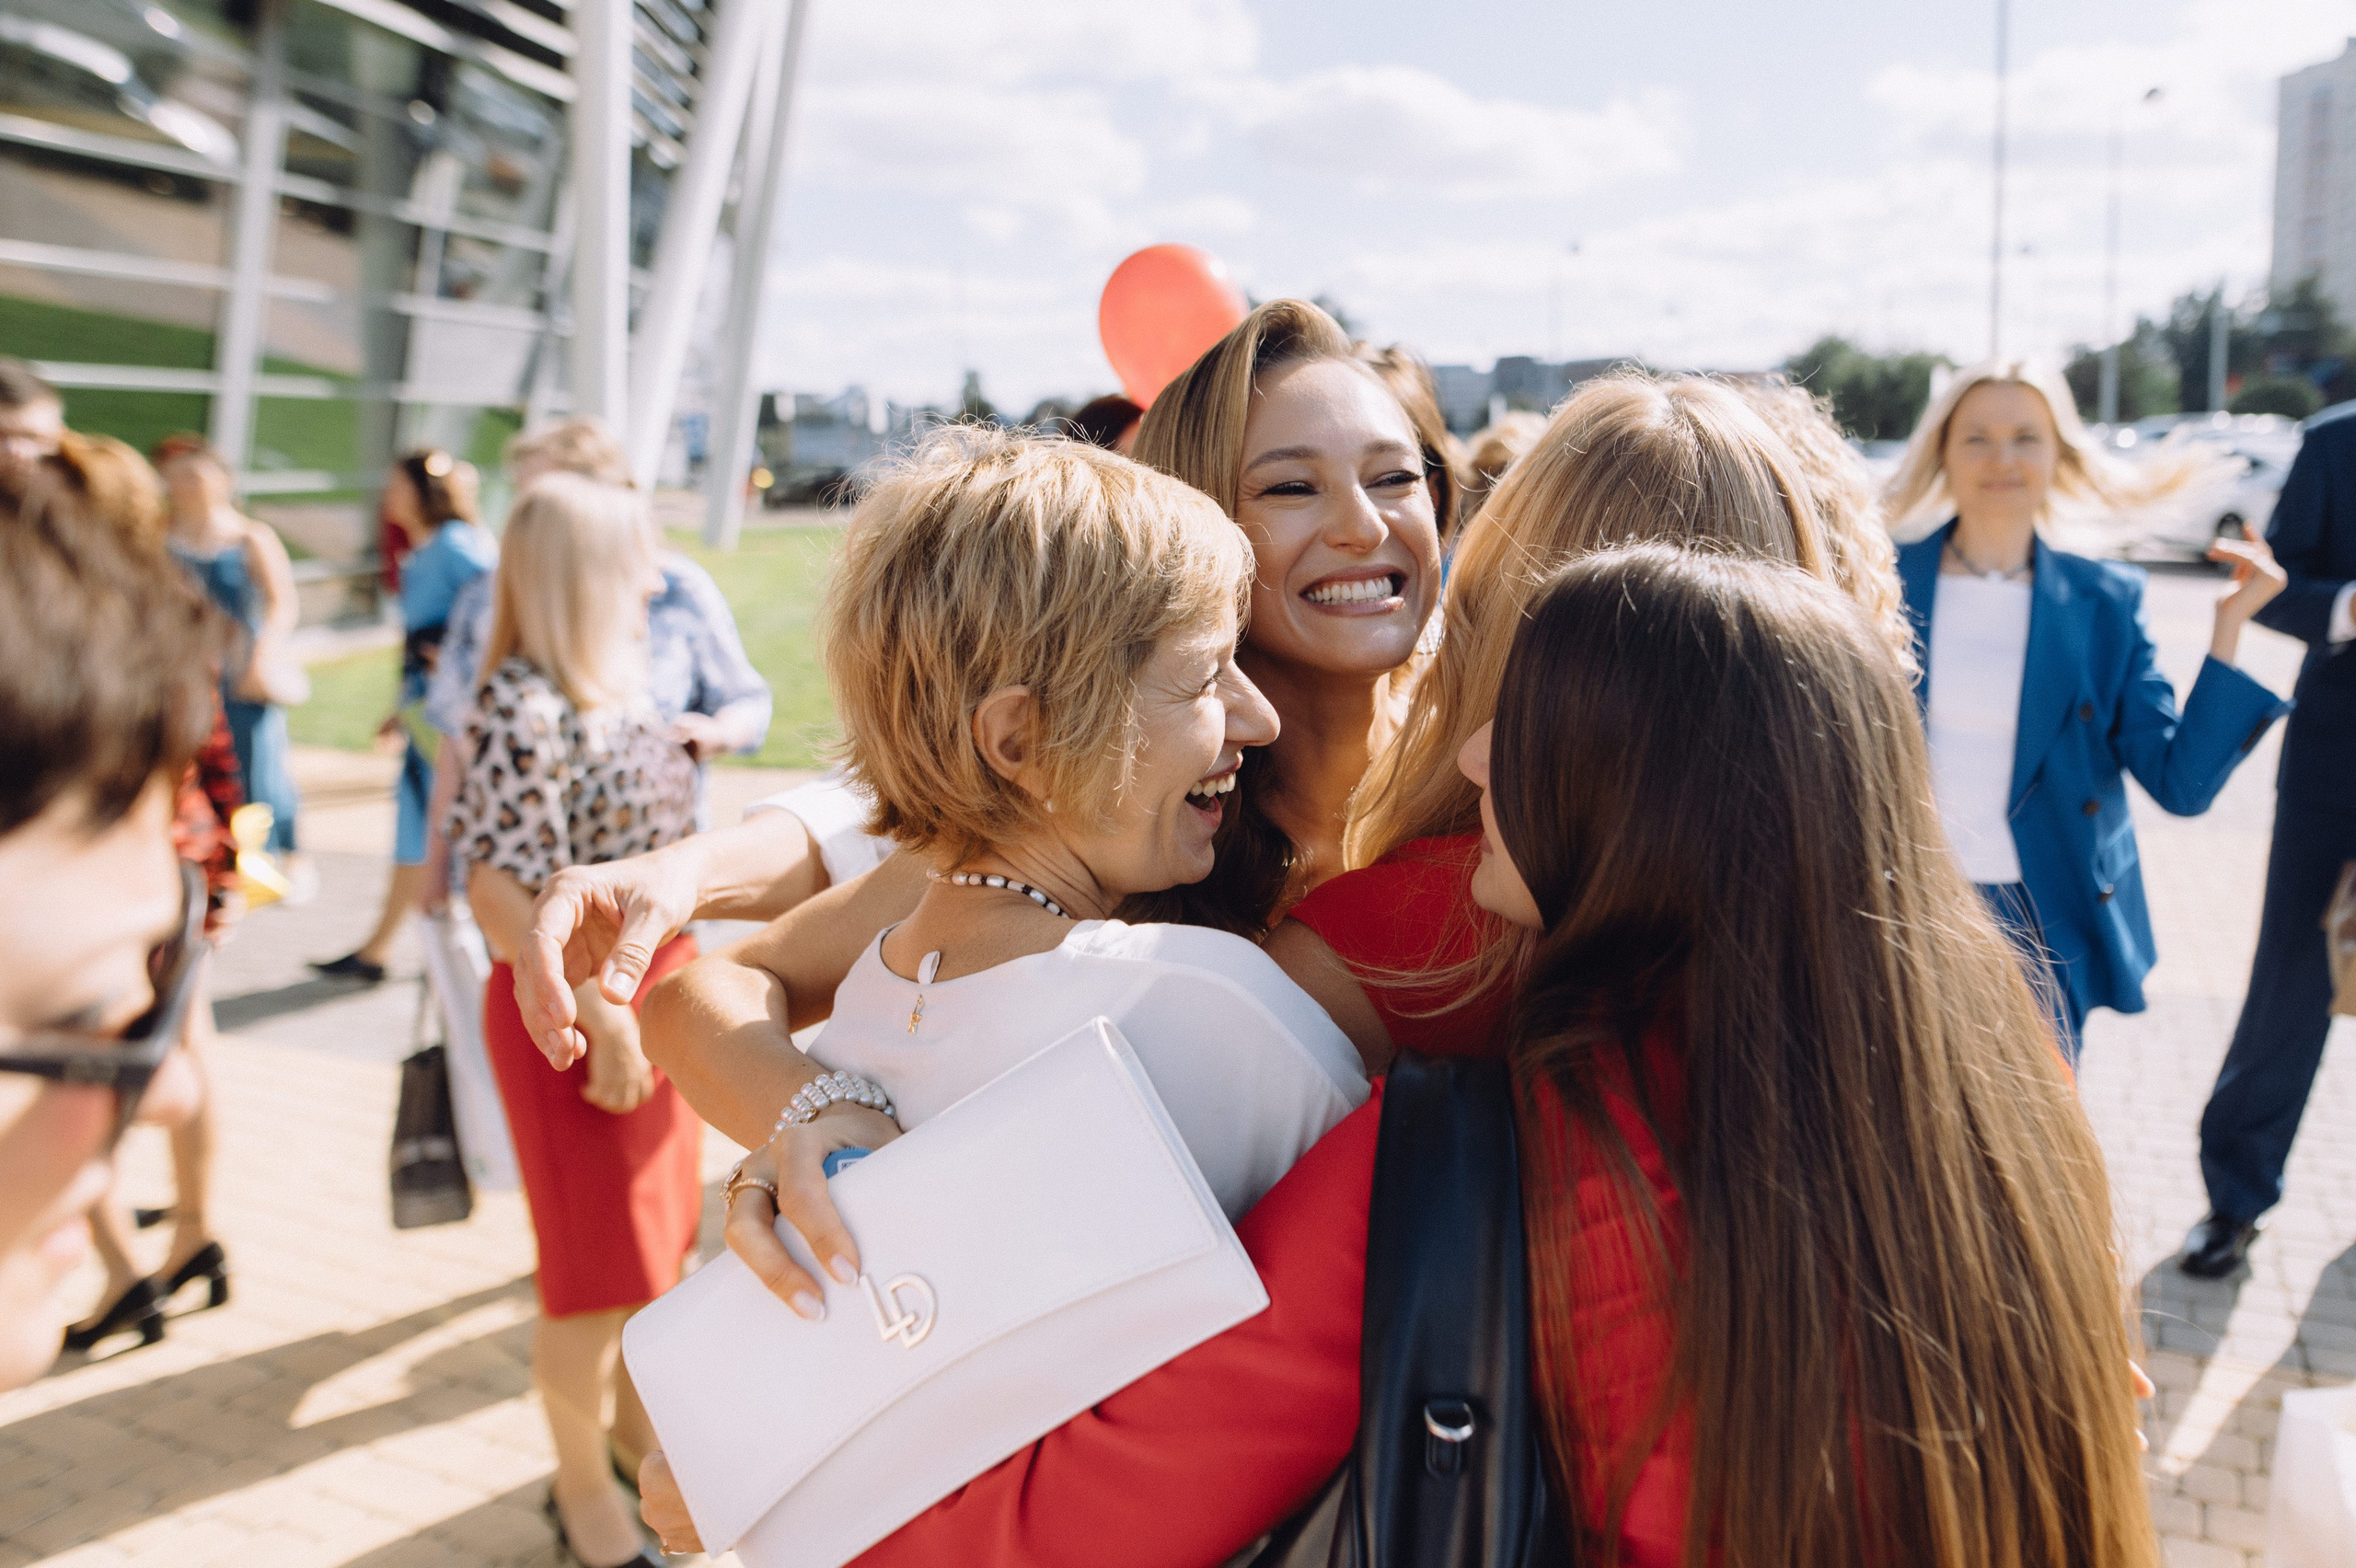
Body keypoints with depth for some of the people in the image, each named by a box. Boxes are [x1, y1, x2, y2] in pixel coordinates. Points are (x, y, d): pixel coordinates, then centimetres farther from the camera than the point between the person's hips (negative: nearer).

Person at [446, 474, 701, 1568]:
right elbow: (501, 891, -24)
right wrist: (599, 1016, -24)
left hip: (653, 984, 8)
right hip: (573, 1004, -8)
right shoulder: (523, 707, -20)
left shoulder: (621, 687, 6)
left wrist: (681, 986, 15)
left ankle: (634, 1409, 43)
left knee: (660, 1226, 21)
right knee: (600, 1265, 6)